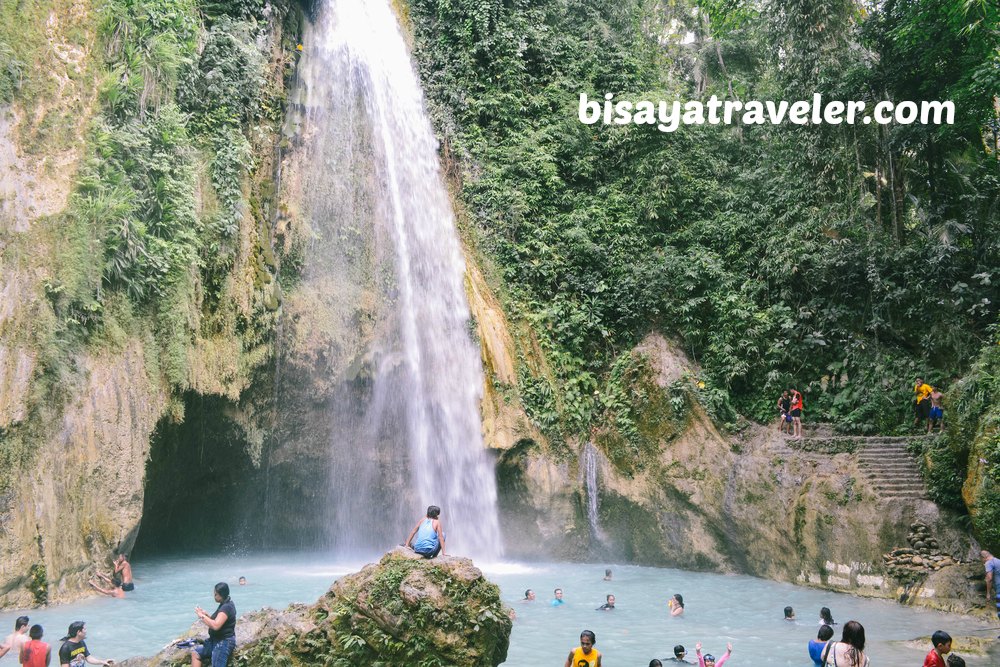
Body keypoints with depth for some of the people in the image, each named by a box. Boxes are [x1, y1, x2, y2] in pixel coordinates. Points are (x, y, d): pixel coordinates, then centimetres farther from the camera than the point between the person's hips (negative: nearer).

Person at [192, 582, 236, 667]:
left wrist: (203, 616, -20)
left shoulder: (226, 607, -22)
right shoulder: (224, 605, 11)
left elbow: (216, 625, -32)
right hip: (217, 640, 11)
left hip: (224, 642, -11)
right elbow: (216, 622, 20)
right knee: (195, 654, 14)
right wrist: (206, 615, 4)